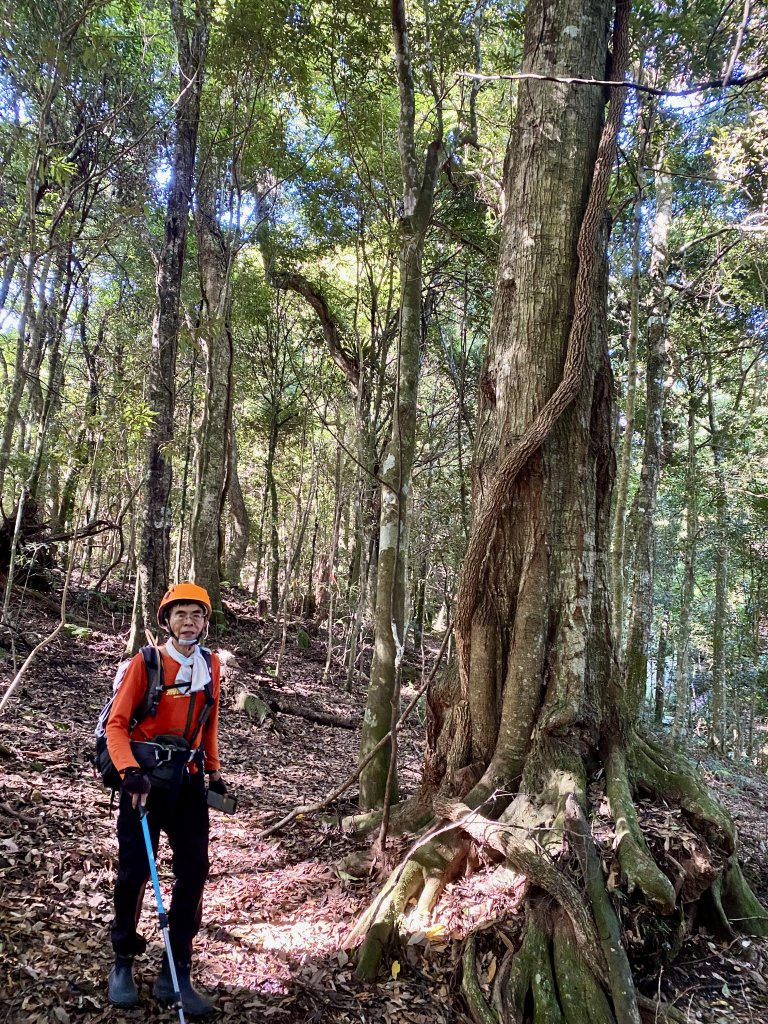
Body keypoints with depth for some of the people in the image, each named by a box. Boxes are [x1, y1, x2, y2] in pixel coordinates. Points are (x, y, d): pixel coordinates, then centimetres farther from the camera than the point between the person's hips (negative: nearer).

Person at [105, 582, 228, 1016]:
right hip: (145, 777, -4)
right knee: (135, 870, 4)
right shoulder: (146, 662, -10)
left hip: (188, 778, 4)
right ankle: (123, 964, 27)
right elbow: (117, 723, -11)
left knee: (194, 870, 2)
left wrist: (214, 770, 16)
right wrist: (129, 769, -26)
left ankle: (176, 975, 15)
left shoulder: (211, 665, 4)